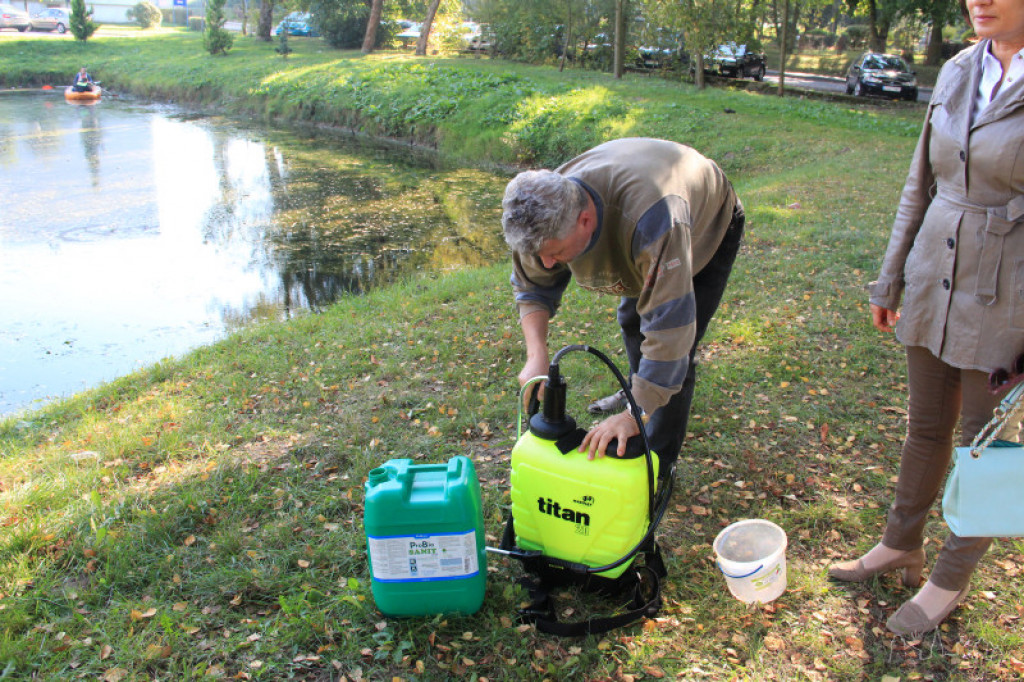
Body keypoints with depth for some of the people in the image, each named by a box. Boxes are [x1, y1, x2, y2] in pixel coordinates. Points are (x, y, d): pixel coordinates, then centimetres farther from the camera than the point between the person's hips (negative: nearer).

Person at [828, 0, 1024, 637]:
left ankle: (952, 579, 32)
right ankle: (902, 545, 40)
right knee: (926, 427, 20)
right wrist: (891, 276, 13)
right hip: (934, 279, 5)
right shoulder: (958, 72, 3)